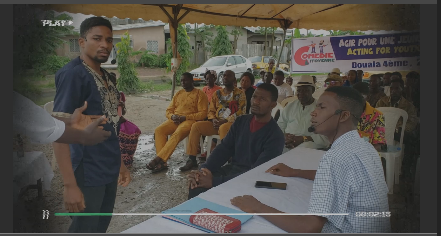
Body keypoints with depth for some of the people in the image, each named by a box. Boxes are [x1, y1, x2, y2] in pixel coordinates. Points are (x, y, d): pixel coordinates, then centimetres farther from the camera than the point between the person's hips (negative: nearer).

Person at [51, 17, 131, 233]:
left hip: (108, 171, 8)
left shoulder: (106, 76, 9)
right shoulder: (73, 74, -15)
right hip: (88, 174, -8)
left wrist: (120, 164, 17)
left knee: (101, 228, 20)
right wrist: (70, 185, -22)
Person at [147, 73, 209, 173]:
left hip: (190, 120, -5)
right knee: (159, 130, -23)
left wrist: (184, 117, -14)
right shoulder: (178, 94, 22)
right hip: (175, 120, 6)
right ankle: (162, 162, -28)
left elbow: (203, 113, -6)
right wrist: (172, 116, -5)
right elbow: (168, 110, 21)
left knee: (177, 134, -35)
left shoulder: (200, 94, 4)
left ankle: (158, 159, -36)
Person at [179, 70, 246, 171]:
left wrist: (225, 121, -16)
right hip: (217, 123, 5)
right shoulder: (217, 93, 18)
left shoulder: (240, 94, 3)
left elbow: (241, 112, -7)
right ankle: (192, 160, -16)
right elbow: (211, 110, 17)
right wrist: (213, 120, -6)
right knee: (196, 126, -16)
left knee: (223, 128, -40)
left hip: (232, 122, -5)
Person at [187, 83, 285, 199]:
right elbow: (224, 148, 1)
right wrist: (205, 169, -19)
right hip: (232, 168, 5)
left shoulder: (275, 136, -15)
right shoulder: (241, 121, 5)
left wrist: (215, 181, -29)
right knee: (197, 184, -17)